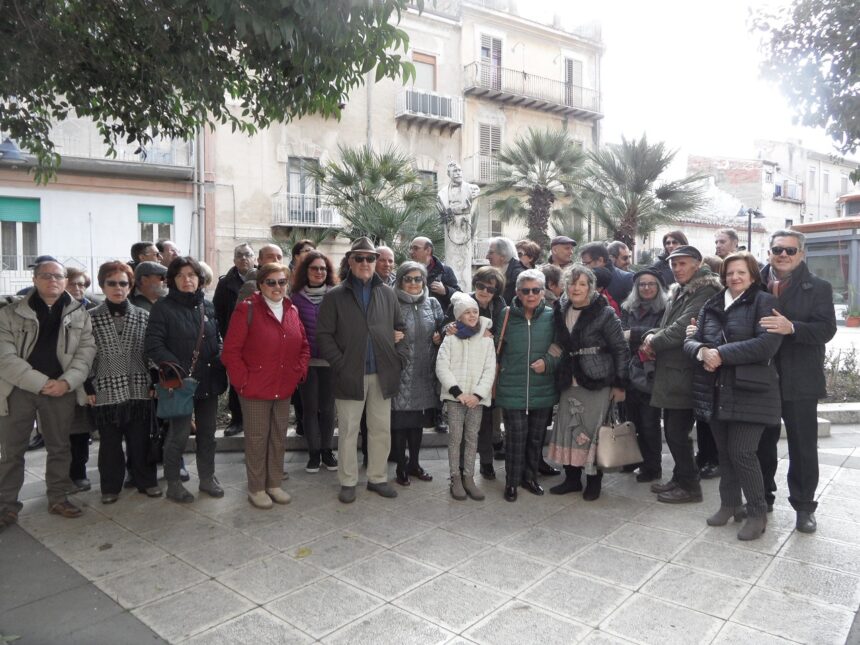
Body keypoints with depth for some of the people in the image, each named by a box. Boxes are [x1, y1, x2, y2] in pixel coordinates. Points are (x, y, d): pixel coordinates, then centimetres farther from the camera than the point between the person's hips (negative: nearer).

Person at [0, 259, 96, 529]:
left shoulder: (79, 314, 5)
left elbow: (86, 351, -1)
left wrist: (66, 382, -16)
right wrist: (41, 383, -16)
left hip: (61, 389, 1)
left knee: (59, 446, 11)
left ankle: (58, 497, 24)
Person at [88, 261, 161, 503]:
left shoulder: (143, 317, 4)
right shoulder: (91, 318, 0)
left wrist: (153, 384, 2)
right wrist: (88, 389, -3)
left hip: (139, 389, 1)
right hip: (106, 390, -1)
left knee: (141, 439, 8)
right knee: (109, 442, 9)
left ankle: (146, 481, 23)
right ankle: (110, 487, 23)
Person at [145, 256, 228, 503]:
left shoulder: (207, 306, 10)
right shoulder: (163, 308, -6)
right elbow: (153, 345, -14)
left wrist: (219, 363, 0)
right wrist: (177, 370, -22)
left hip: (209, 380, 5)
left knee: (207, 432, 14)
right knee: (179, 434, 2)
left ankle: (207, 478, 29)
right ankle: (173, 483, 20)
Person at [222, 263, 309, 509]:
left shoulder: (291, 311, 9)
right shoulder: (247, 309, -9)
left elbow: (303, 347, 17)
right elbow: (230, 351, -11)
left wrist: (299, 372, 5)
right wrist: (243, 381, -13)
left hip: (284, 389, 5)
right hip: (255, 389, -5)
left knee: (279, 437, 13)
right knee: (257, 438, 4)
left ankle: (274, 483, 27)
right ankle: (256, 488, 18)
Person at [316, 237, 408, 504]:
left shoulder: (387, 294, 9)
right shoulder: (335, 296, -1)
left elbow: (400, 329, 15)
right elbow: (324, 335, -4)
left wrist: (399, 359, 3)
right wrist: (340, 365, -12)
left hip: (383, 375, 3)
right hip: (350, 376, -3)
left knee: (381, 430, 12)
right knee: (348, 431, 7)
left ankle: (378, 478, 27)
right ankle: (348, 482, 21)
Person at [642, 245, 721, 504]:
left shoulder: (705, 292, -11)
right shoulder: (678, 292, 18)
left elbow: (683, 327, -20)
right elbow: (667, 326, 17)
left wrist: (654, 343, -10)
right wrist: (652, 335, -5)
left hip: (684, 373, -9)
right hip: (670, 371, 9)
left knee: (677, 431, -4)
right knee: (672, 429, 15)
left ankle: (689, 485, 11)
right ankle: (680, 479, 28)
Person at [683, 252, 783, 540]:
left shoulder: (764, 302, -4)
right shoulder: (711, 305, 13)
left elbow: (767, 343, -17)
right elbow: (691, 340, 10)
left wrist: (722, 354, -18)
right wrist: (702, 352, -13)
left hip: (748, 392, -5)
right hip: (715, 392, 5)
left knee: (742, 453, -7)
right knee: (724, 452, 13)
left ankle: (757, 512, 12)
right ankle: (730, 503, 29)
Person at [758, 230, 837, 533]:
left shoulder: (818, 288, -2)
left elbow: (826, 329, -12)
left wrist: (792, 328, -29)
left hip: (799, 381, -2)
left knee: (803, 447, 6)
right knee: (762, 443, 14)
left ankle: (804, 506, 22)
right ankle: (762, 498, 30)